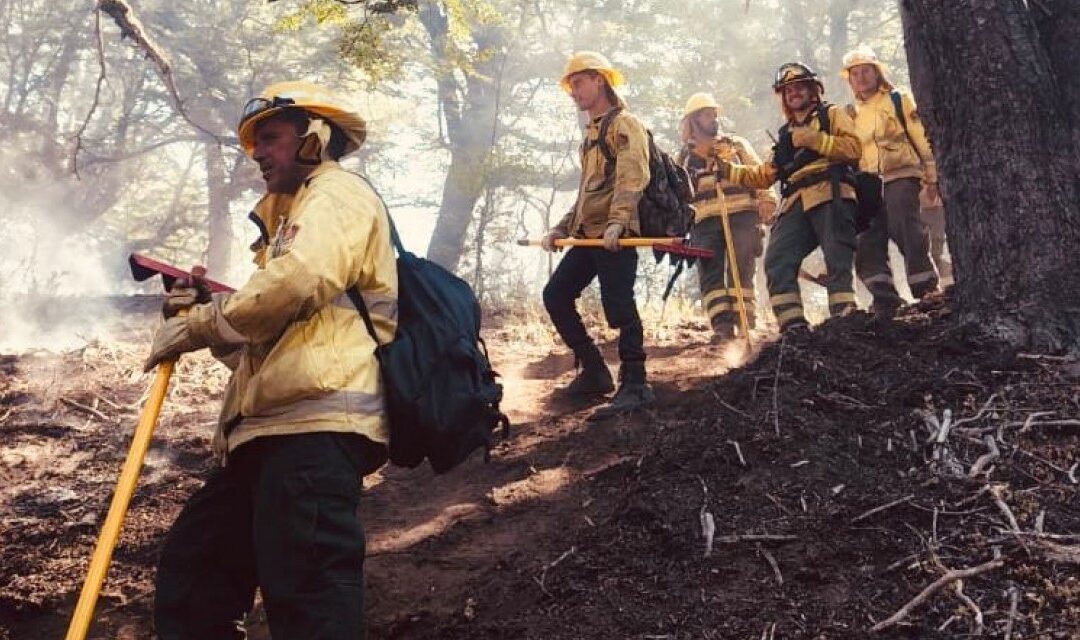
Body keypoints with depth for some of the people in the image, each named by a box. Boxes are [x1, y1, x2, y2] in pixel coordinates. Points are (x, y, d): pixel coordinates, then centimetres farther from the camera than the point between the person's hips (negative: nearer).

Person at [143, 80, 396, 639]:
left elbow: (298, 281, -18)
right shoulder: (289, 218, 35)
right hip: (274, 429, 11)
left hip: (316, 423, -11)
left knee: (305, 591, -19)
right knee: (189, 575, 14)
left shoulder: (336, 193, 4)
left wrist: (198, 325, -4)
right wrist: (204, 314, 14)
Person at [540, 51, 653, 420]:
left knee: (619, 307, -13)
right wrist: (562, 228, 20)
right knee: (556, 295, 7)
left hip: (615, 234, -10)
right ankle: (594, 372, 12)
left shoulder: (625, 124, -3)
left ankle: (634, 386, -7)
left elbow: (632, 177, -19)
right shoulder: (592, 133, 26)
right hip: (588, 233, 10)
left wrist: (617, 221, -32)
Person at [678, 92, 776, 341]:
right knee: (710, 273, -8)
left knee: (741, 269, -9)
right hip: (705, 222, 2)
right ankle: (722, 326, -10)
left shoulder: (737, 144, 16)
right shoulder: (685, 157, 19)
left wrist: (767, 200, -7)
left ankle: (743, 322, -10)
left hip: (741, 216, -1)